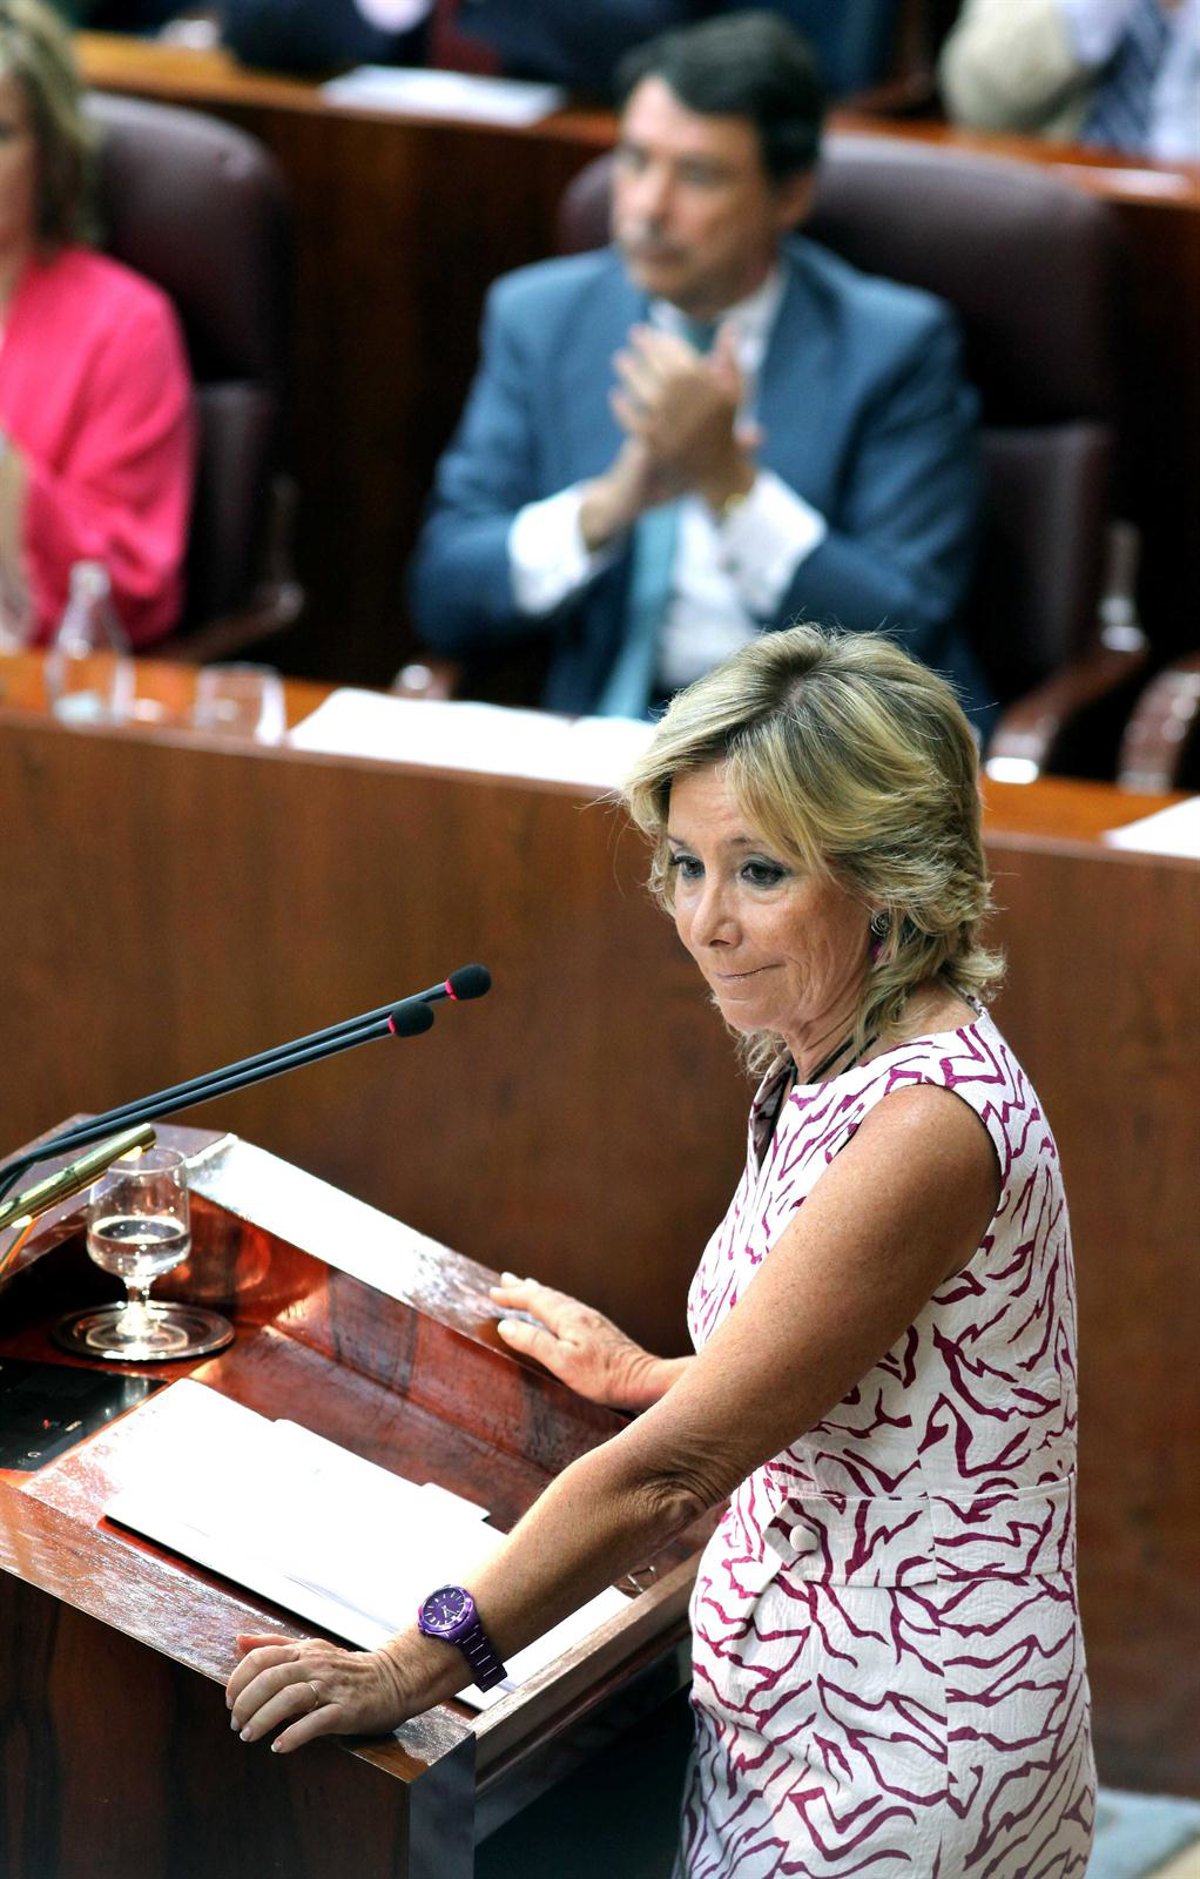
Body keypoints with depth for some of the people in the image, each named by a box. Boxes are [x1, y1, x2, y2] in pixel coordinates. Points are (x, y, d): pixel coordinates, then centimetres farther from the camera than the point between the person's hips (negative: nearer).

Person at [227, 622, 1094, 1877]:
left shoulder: (930, 1121, -24)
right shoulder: (820, 1072, 6)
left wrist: (409, 1671, -21)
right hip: (783, 1711, 9)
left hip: (901, 1764, -9)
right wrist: (644, 1378, 31)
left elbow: (677, 1468, -25)